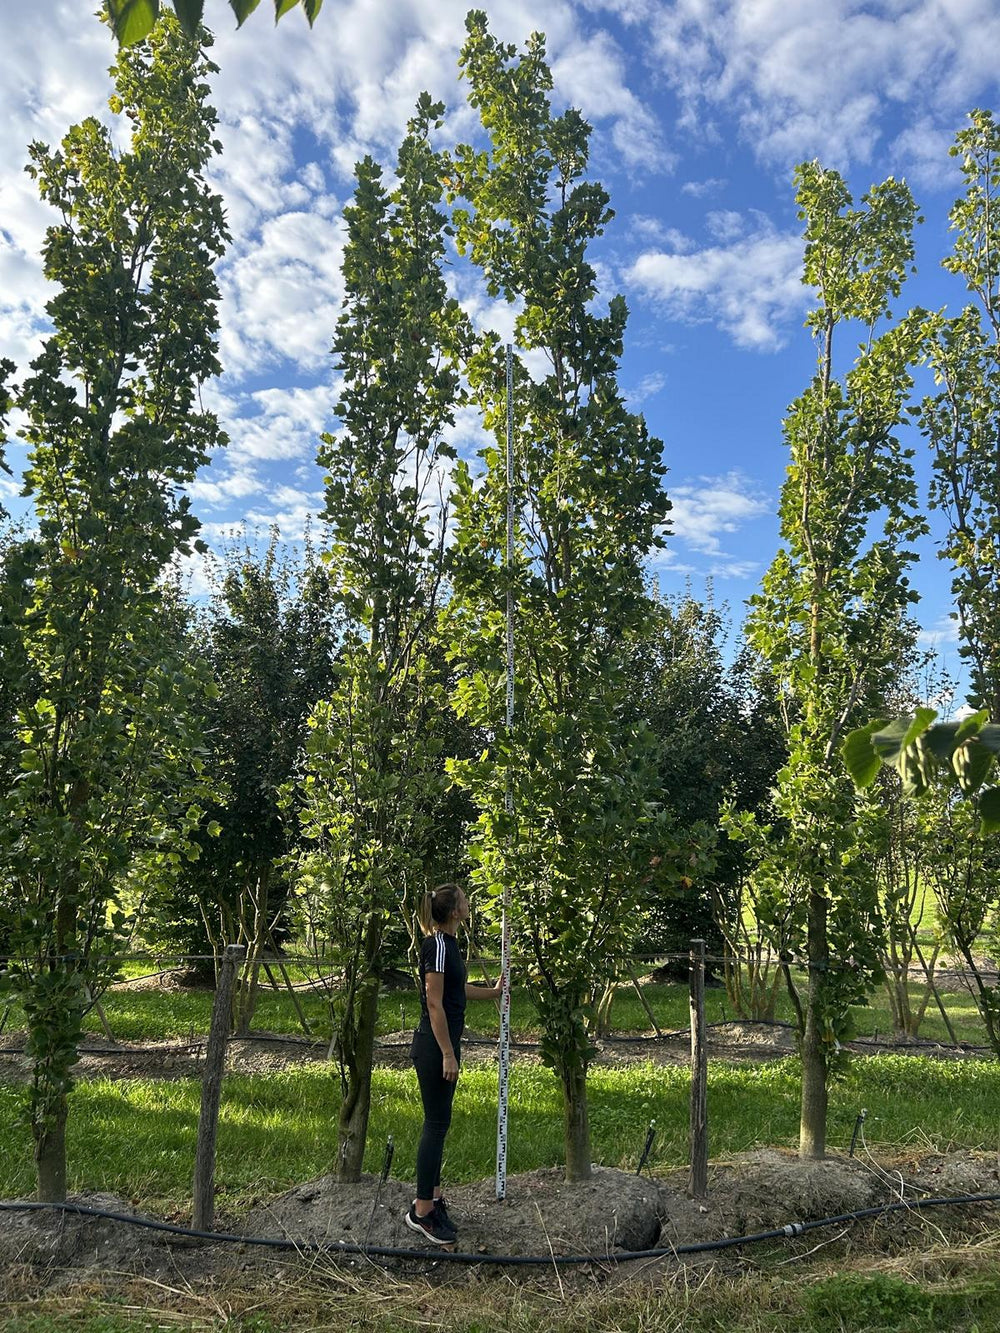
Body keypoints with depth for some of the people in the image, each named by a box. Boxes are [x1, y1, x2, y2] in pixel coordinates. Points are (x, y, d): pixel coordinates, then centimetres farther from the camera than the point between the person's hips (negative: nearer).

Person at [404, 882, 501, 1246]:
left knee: (439, 1121, 15)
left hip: (444, 1043, 10)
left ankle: (432, 1196, 25)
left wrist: (493, 993, 39)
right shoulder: (437, 945, -19)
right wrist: (447, 1054, -20)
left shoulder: (448, 943, 11)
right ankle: (421, 1211, 6)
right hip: (434, 1046, -10)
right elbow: (434, 1002, -21)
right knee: (437, 1123, -3)